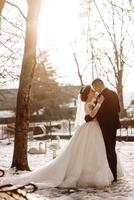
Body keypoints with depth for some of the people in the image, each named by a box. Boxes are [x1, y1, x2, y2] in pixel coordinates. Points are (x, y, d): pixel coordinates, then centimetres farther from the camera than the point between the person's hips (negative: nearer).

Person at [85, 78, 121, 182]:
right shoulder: (114, 94, 8)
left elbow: (96, 112, -18)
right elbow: (118, 109, 14)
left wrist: (86, 118, -4)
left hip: (106, 127, -9)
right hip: (114, 125, 9)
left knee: (108, 151, -2)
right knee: (112, 150, 15)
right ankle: (114, 175, 22)